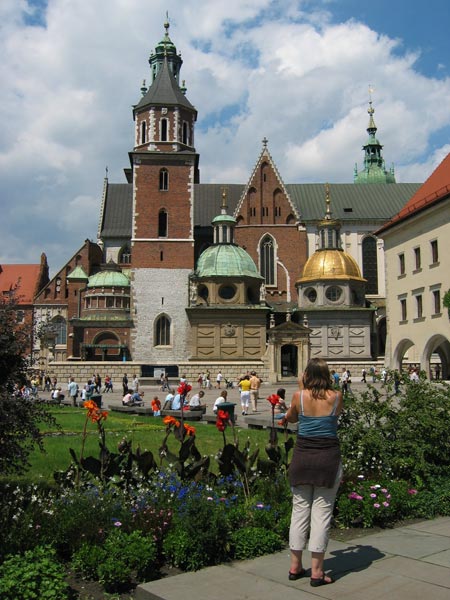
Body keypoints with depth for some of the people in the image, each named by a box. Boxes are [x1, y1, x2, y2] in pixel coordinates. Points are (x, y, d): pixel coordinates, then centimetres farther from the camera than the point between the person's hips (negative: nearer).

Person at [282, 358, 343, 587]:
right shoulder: (336, 396, -5)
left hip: (302, 455, 1)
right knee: (322, 512, 4)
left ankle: (295, 566, 21)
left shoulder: (299, 396, -4)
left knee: (299, 510, 11)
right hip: (328, 458, -1)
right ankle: (316, 572, 9)